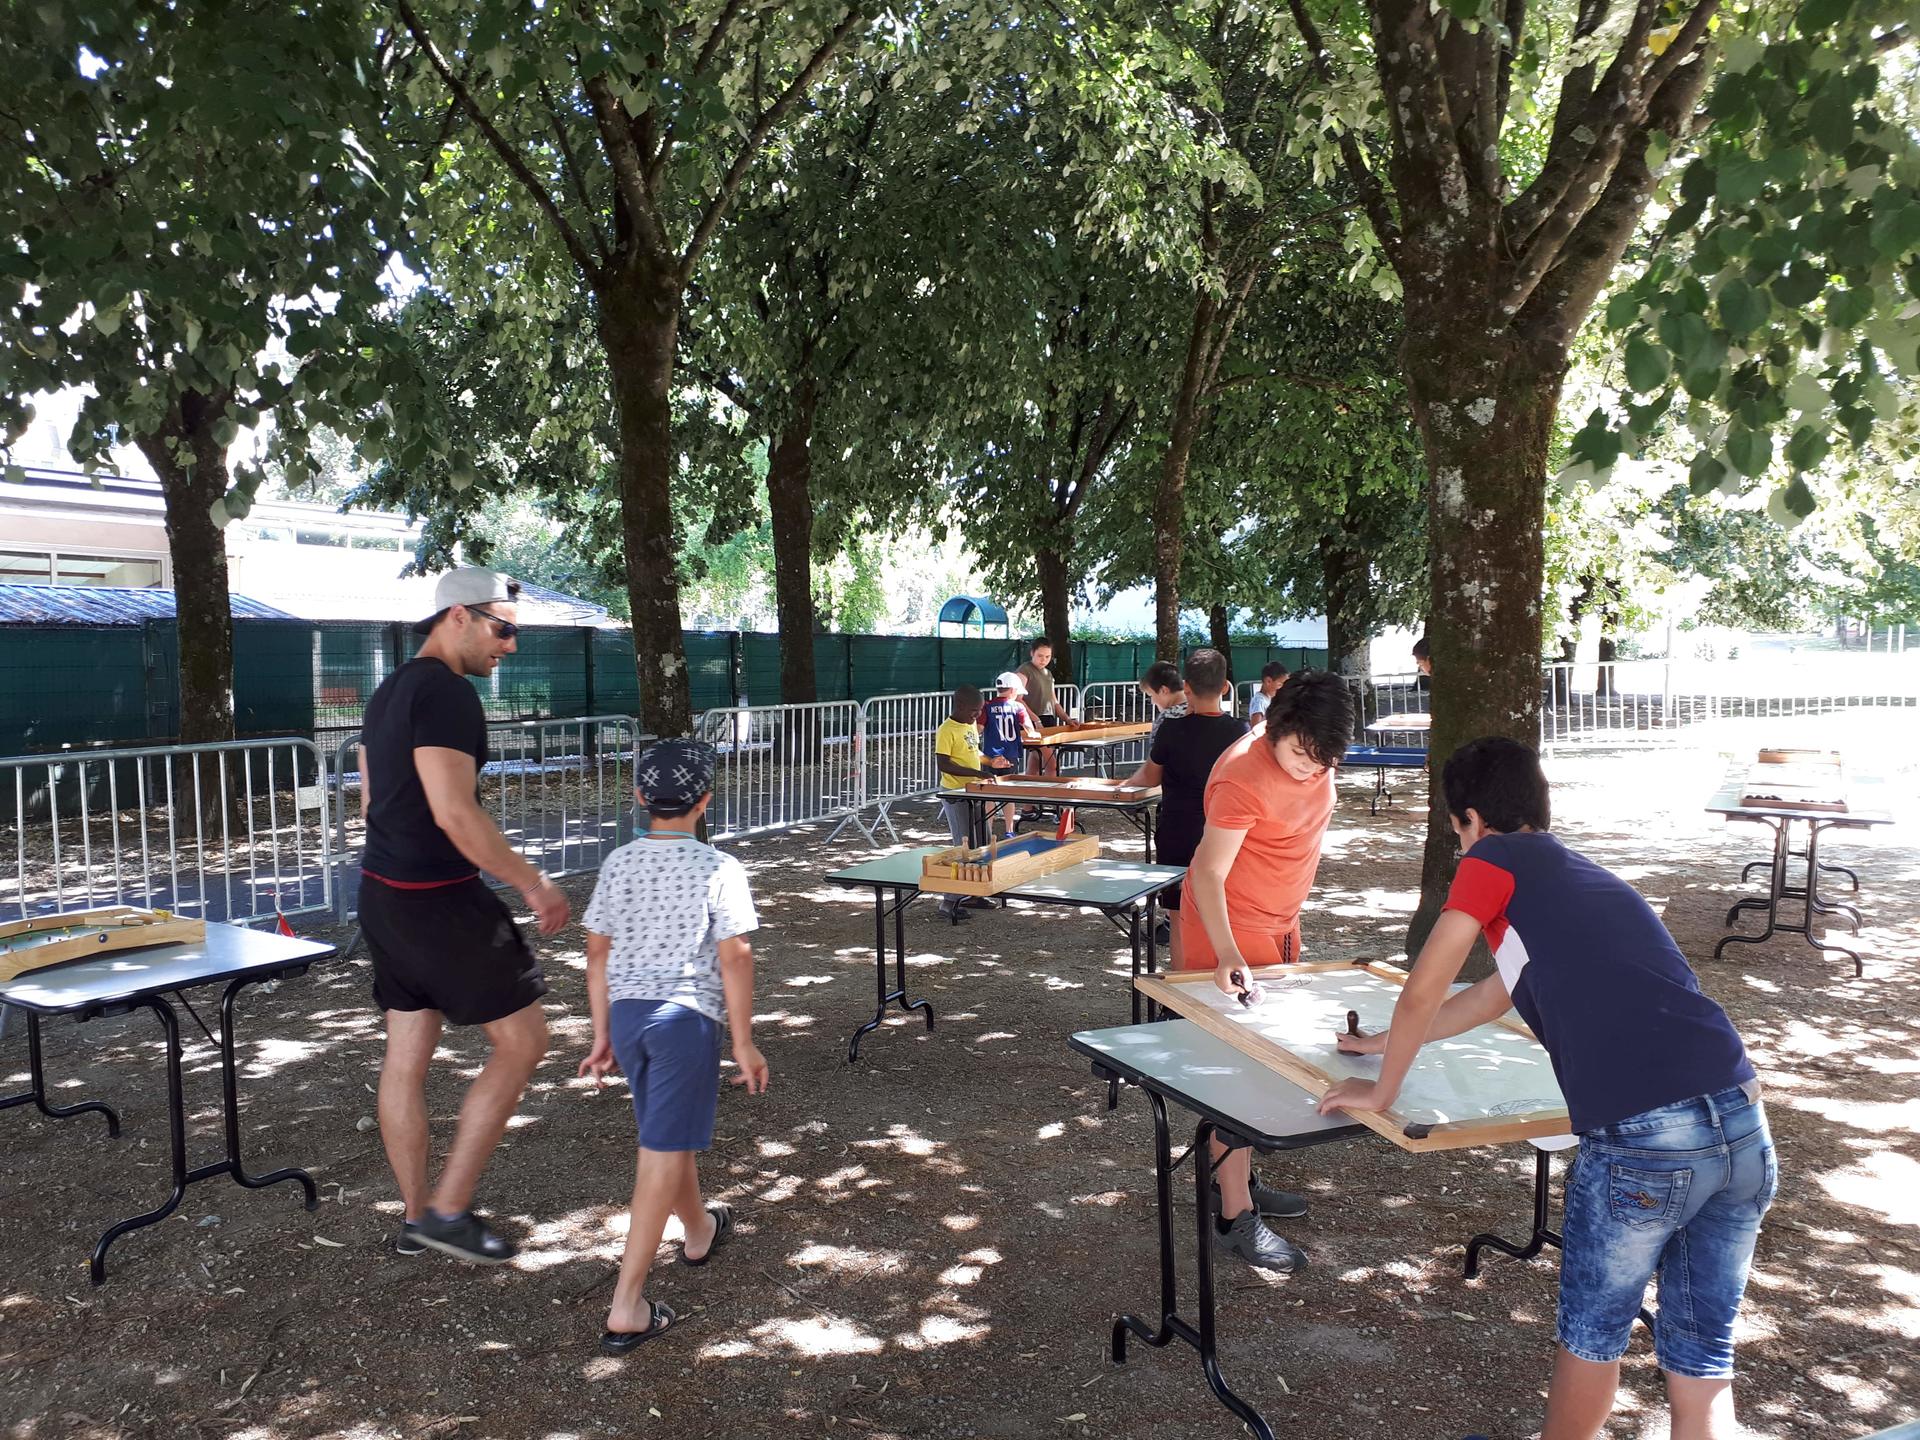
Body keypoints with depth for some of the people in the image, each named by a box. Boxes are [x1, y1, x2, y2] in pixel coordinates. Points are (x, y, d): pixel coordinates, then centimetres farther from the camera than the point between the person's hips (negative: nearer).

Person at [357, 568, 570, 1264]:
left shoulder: (389, 690, 13)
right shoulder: (447, 693, -18)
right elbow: (454, 813, -25)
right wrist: (533, 883, -18)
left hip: (383, 893, 10)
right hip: (439, 900, -10)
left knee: (405, 1055, 15)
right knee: (522, 1039, 1)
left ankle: (416, 1218, 27)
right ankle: (448, 1211, 7)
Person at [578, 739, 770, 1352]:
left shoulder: (619, 863, 5)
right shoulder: (719, 870, -9)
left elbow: (597, 951, 9)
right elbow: (734, 960, -11)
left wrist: (603, 1035, 18)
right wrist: (744, 1044, -3)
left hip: (627, 1010, 6)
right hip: (687, 1015, -6)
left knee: (670, 1135, 24)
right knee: (663, 1154, -2)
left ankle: (699, 1231, 49)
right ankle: (626, 1308, -1)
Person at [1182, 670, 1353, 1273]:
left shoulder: (1312, 754, -2)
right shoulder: (1244, 777, -29)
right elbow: (1208, 873, -26)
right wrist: (1227, 956, -35)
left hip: (1280, 927, 9)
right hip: (1227, 932, -9)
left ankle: (1242, 1179, 31)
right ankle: (1236, 1218, 0)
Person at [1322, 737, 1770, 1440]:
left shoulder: (1495, 861, 3)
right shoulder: (1585, 878, 26)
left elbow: (1421, 993, 6)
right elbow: (1489, 997, 37)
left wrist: (1381, 1089, 22)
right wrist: (1385, 1042, 48)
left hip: (1641, 1140, -7)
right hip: (1745, 1124, 7)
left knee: (1591, 1334, 17)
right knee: (1700, 1354, 18)